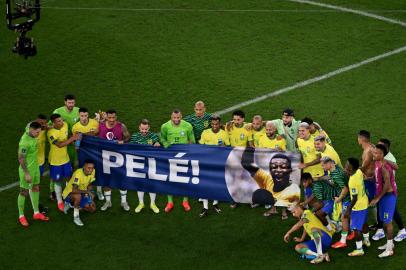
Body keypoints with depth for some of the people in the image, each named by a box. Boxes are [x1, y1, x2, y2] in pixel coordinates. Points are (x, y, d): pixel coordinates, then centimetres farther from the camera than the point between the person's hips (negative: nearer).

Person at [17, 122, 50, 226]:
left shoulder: (31, 133, -6)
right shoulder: (25, 142, -31)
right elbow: (21, 159, -25)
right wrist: (26, 174, -23)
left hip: (35, 167, 9)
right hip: (27, 170, -9)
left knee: (36, 189, 18)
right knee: (24, 192, 5)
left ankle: (36, 213, 32)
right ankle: (21, 216, 20)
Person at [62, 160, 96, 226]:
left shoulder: (92, 171, -11)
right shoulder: (78, 173, -33)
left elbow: (89, 185, 5)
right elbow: (74, 190, -43)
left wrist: (88, 192, -12)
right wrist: (87, 191, -41)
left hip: (82, 194, 8)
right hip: (69, 193, -8)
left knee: (92, 209, 1)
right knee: (78, 196, -40)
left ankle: (71, 205, 21)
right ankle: (76, 217, -21)